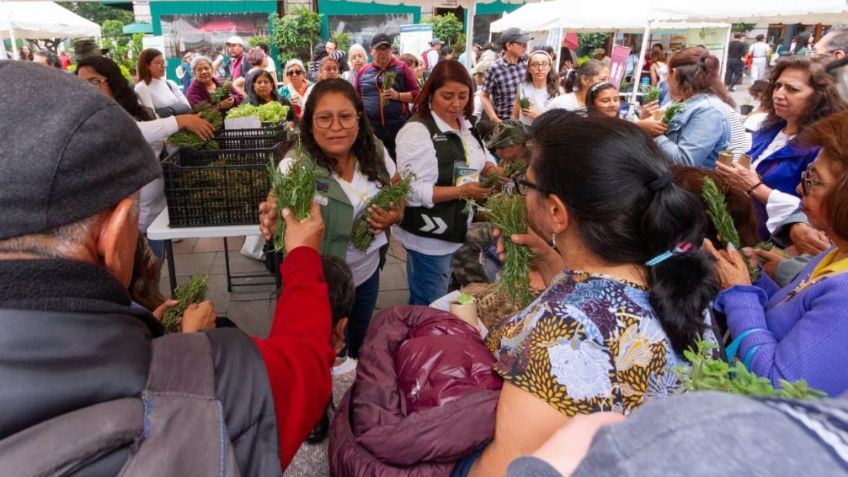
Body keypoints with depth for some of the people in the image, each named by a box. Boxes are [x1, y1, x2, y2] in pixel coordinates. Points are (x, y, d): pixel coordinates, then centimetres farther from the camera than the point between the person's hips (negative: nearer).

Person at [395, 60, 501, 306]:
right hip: (429, 238, -8)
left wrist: (491, 170, -6)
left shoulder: (465, 124, 6)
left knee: (440, 299, 26)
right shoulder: (417, 131, -21)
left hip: (455, 231, 8)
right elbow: (412, 192, -25)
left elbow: (482, 157, 18)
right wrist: (461, 191, -31)